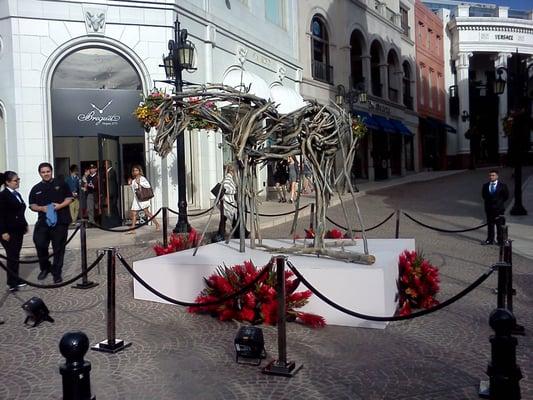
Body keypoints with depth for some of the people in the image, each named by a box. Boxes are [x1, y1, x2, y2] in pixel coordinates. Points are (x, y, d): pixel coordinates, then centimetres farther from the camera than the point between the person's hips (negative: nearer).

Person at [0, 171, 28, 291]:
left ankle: (16, 280, 19)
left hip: (18, 230, 8)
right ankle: (12, 283, 5)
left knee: (15, 256, 12)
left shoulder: (17, 194, 14)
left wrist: (25, 225, 18)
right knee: (12, 257, -3)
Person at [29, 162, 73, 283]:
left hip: (60, 221, -2)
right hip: (43, 222, 2)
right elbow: (32, 205, 11)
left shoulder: (61, 184, 6)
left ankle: (57, 273, 14)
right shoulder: (36, 189, 11)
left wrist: (60, 206, -13)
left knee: (58, 248, 3)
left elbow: (69, 198, 4)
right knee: (40, 244, -8)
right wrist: (41, 208, -9)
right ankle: (45, 268, 16)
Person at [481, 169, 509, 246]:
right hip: (489, 208, 3)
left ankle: (500, 240, 10)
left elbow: (506, 196, 2)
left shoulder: (502, 185, -4)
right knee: (490, 225, 9)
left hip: (499, 208, -3)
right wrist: (488, 201, 9)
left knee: (500, 225, 2)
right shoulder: (485, 185, 4)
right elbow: (483, 195, 16)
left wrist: (499, 202, 2)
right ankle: (490, 240, 15)